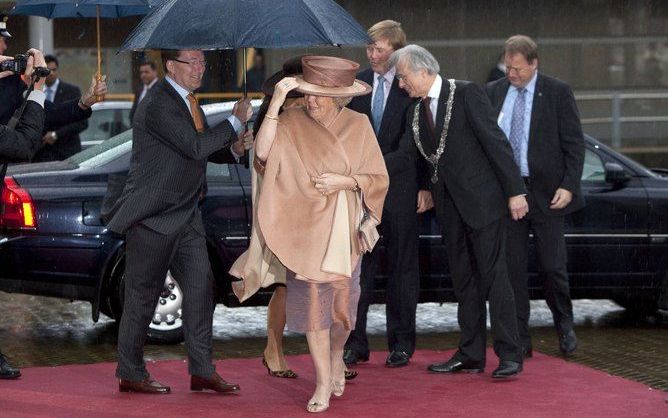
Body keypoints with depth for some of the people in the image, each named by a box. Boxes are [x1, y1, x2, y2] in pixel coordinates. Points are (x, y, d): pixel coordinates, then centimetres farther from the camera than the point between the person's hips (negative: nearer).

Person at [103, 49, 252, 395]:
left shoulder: (186, 100, 12)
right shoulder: (158, 104, -19)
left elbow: (204, 144, 22)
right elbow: (196, 147, -25)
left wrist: (234, 140, 2)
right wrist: (235, 122, -16)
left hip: (185, 215, 9)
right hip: (153, 217, -9)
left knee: (200, 286, 5)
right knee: (143, 296, 0)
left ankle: (202, 371, 10)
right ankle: (130, 374, 11)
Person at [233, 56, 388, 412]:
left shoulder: (358, 125, -3)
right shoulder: (292, 122, -8)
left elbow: (379, 179, 1)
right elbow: (263, 153, -25)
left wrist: (345, 182, -17)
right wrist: (276, 102, -29)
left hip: (344, 232, 2)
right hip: (306, 231, -1)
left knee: (342, 305, 10)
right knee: (313, 306, 0)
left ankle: (336, 356, 41)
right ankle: (323, 383, 12)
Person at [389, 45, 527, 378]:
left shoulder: (465, 94, -8)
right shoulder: (415, 112, 13)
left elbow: (496, 141, -11)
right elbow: (406, 155, 12)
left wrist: (515, 190, -14)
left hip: (482, 199, -7)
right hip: (449, 206, 7)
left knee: (493, 275, -8)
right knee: (463, 281, 10)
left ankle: (509, 355, -6)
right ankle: (470, 355, 15)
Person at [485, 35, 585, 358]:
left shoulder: (558, 92, -2)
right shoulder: (493, 93, 7)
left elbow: (574, 143, -2)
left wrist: (568, 186, -10)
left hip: (547, 193, -3)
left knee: (552, 267, 2)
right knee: (512, 267, 3)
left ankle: (565, 327, 26)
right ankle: (520, 339, 10)